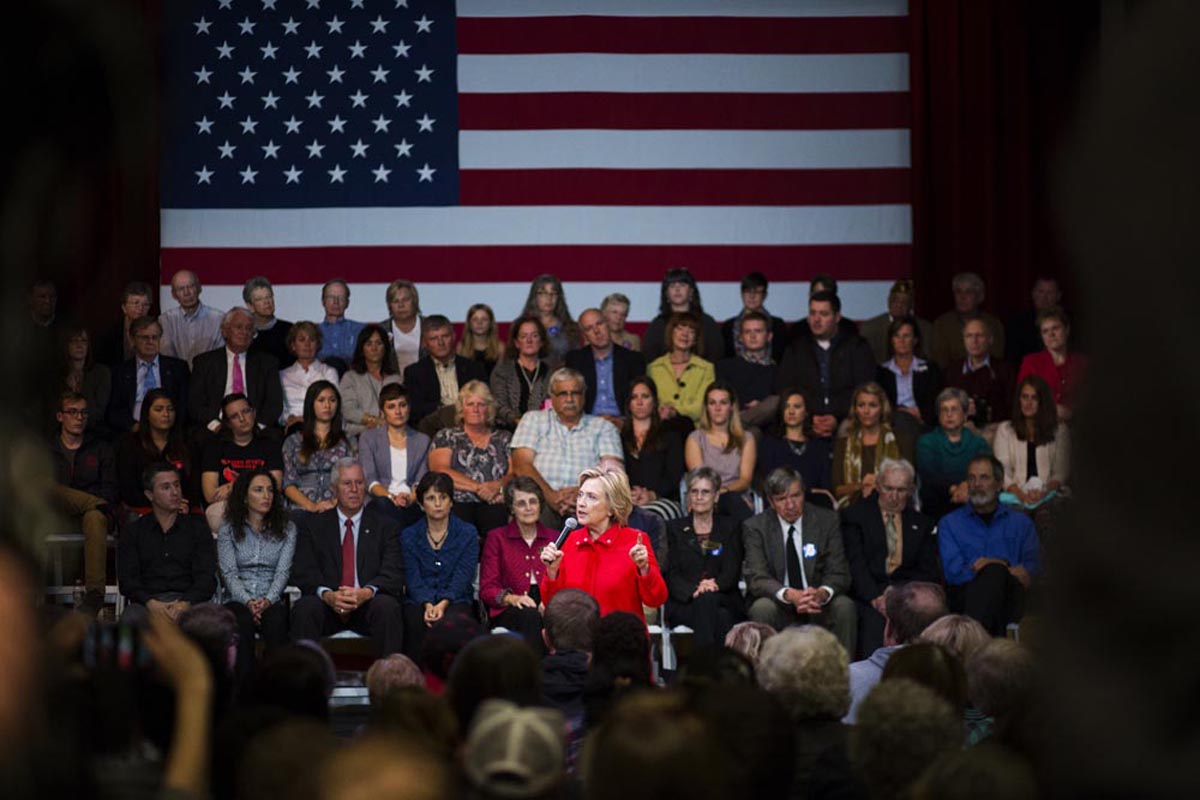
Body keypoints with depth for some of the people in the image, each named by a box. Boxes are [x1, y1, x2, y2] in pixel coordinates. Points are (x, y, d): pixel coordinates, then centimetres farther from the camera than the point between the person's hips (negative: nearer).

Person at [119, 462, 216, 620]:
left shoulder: (198, 529, 19)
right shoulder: (132, 533, 18)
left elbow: (206, 578, 6)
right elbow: (127, 580, 5)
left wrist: (186, 603, -16)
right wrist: (150, 603, -17)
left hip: (189, 602, 0)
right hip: (147, 603, 0)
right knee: (132, 615, -37)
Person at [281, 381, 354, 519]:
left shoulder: (346, 441, 20)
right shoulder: (293, 442, 19)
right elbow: (288, 485, 9)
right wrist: (312, 506, -8)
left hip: (337, 510, 0)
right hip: (302, 509, 0)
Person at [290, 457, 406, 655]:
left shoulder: (385, 527, 13)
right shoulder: (314, 526, 14)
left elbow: (393, 573, 1)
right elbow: (303, 572, 2)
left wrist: (366, 592, -21)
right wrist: (327, 595, -20)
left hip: (367, 604, 0)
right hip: (327, 607, 0)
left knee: (387, 607, -32)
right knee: (305, 608, -31)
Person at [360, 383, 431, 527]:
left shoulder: (422, 441, 21)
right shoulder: (368, 439, 15)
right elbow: (369, 480, 2)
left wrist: (410, 498, -16)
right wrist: (391, 497, -19)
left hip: (412, 505, 0)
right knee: (383, 503, -39)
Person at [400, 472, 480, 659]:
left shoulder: (468, 533, 8)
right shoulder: (409, 536, 12)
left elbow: (462, 577, -3)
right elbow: (413, 579, 1)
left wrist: (443, 604, -20)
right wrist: (427, 605, -18)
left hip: (455, 601, -1)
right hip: (419, 601, 1)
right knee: (415, 621, -34)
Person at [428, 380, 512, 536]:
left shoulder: (504, 439, 25)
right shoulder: (446, 436, 20)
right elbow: (440, 471, 3)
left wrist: (499, 486, -12)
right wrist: (478, 487, -7)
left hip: (494, 505, 1)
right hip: (458, 504, -1)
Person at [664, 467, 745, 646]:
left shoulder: (729, 529, 20)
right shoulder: (674, 528, 18)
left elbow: (732, 572, 7)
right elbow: (671, 574, 5)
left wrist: (715, 585, -18)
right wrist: (694, 590, -17)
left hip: (724, 601, 1)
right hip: (683, 604, -1)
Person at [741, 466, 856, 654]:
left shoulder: (826, 520, 1)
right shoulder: (755, 527, -2)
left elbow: (839, 573, -4)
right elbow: (756, 578, -12)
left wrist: (822, 593, -29)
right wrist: (790, 595, -33)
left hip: (818, 606, 1)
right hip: (779, 606, -1)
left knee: (844, 606, -28)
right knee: (762, 608, -32)